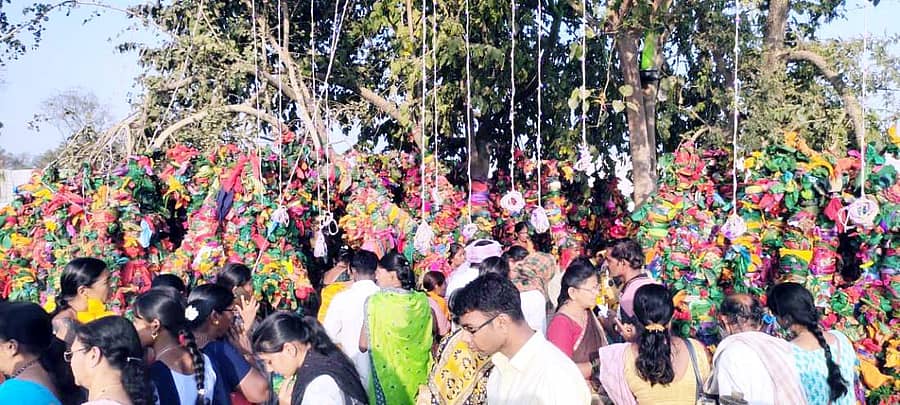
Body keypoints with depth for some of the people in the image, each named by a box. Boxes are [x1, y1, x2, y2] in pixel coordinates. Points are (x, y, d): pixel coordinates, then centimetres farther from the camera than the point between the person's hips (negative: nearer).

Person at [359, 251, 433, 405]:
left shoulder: (376, 302, -14)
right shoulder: (422, 300, -5)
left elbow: (364, 345, -9)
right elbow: (428, 340, 5)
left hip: (387, 378, -3)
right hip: (417, 377, 3)